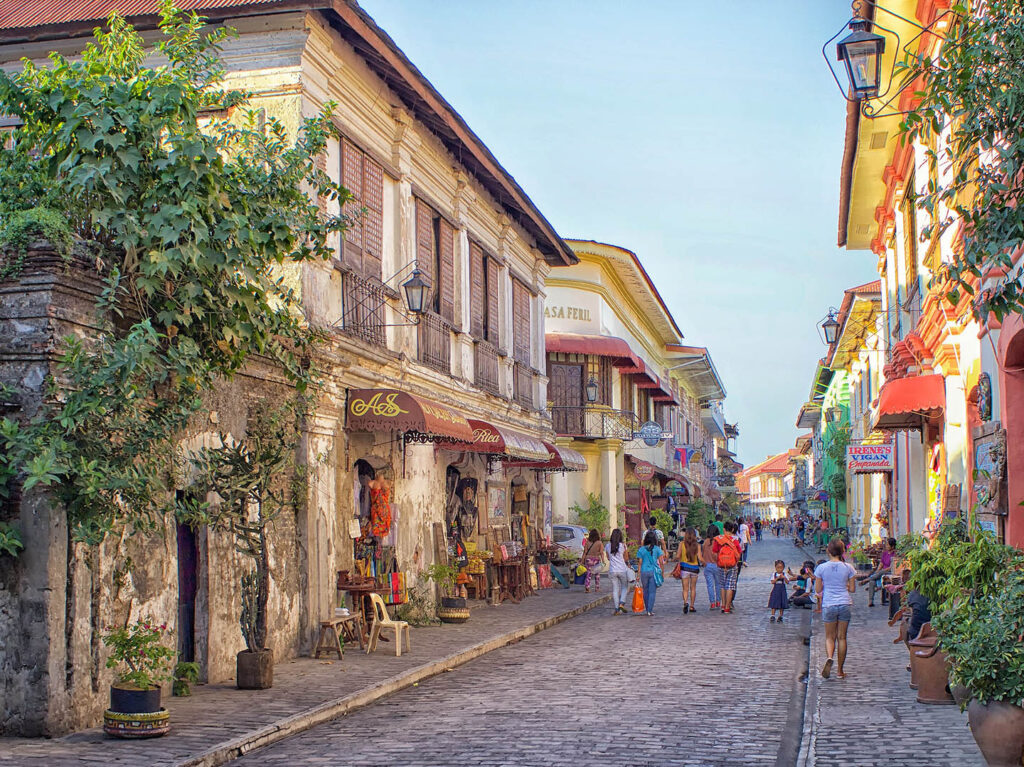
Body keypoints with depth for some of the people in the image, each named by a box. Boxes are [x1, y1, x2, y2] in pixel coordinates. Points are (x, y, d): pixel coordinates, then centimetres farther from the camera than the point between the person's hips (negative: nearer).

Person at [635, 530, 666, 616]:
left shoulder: (641, 549, 0)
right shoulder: (657, 549, -1)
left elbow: (640, 563, 1)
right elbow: (661, 562, 0)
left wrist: (638, 575, 5)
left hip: (644, 572, 1)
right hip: (654, 571, -1)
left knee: (645, 591, 15)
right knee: (652, 591, 1)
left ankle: (647, 609, 22)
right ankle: (650, 610, -3)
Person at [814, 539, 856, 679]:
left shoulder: (821, 568, -4)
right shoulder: (848, 567, -3)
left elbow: (818, 589, 0)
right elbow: (852, 589, 0)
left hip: (828, 605, -1)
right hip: (845, 604, 1)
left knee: (830, 637, 10)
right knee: (842, 637, 9)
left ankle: (829, 657, -21)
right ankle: (840, 670, 12)